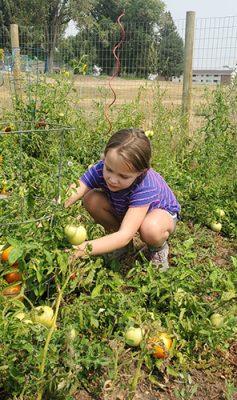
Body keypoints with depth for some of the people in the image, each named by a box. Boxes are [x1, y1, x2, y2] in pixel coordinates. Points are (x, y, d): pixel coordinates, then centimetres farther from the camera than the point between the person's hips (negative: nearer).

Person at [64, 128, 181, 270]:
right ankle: (125, 244, 2)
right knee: (91, 199, -22)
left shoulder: (145, 187, -43)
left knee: (150, 229, -41)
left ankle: (159, 248, -1)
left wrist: (83, 249, -58)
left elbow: (125, 235, -48)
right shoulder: (101, 169, -31)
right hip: (124, 210, 5)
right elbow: (72, 194, -36)